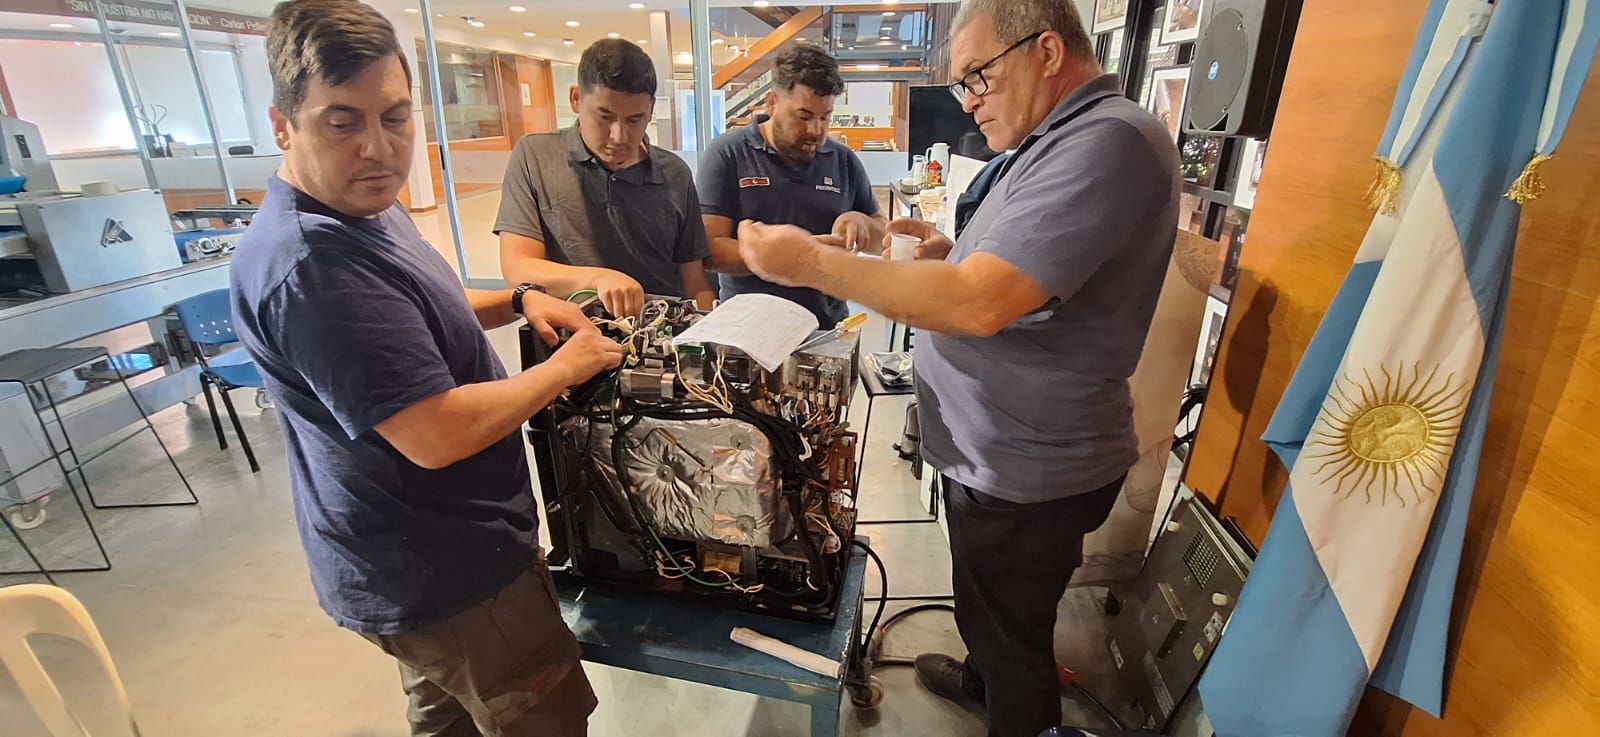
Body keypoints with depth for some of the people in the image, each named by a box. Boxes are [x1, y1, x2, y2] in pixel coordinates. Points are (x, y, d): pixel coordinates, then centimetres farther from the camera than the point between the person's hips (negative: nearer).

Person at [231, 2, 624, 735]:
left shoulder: (363, 209, 5)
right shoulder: (311, 267, -30)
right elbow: (439, 435, -33)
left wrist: (518, 300, 3)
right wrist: (565, 367, -19)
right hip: (443, 577, -10)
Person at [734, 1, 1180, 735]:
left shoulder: (1109, 141, -25)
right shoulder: (1058, 142, 10)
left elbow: (980, 306, -34)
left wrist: (812, 263, -27)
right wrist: (955, 254, 0)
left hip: (1027, 470, -10)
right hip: (994, 450, 10)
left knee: (1013, 634, 15)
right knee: (988, 609, 31)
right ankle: (981, 676, 57)